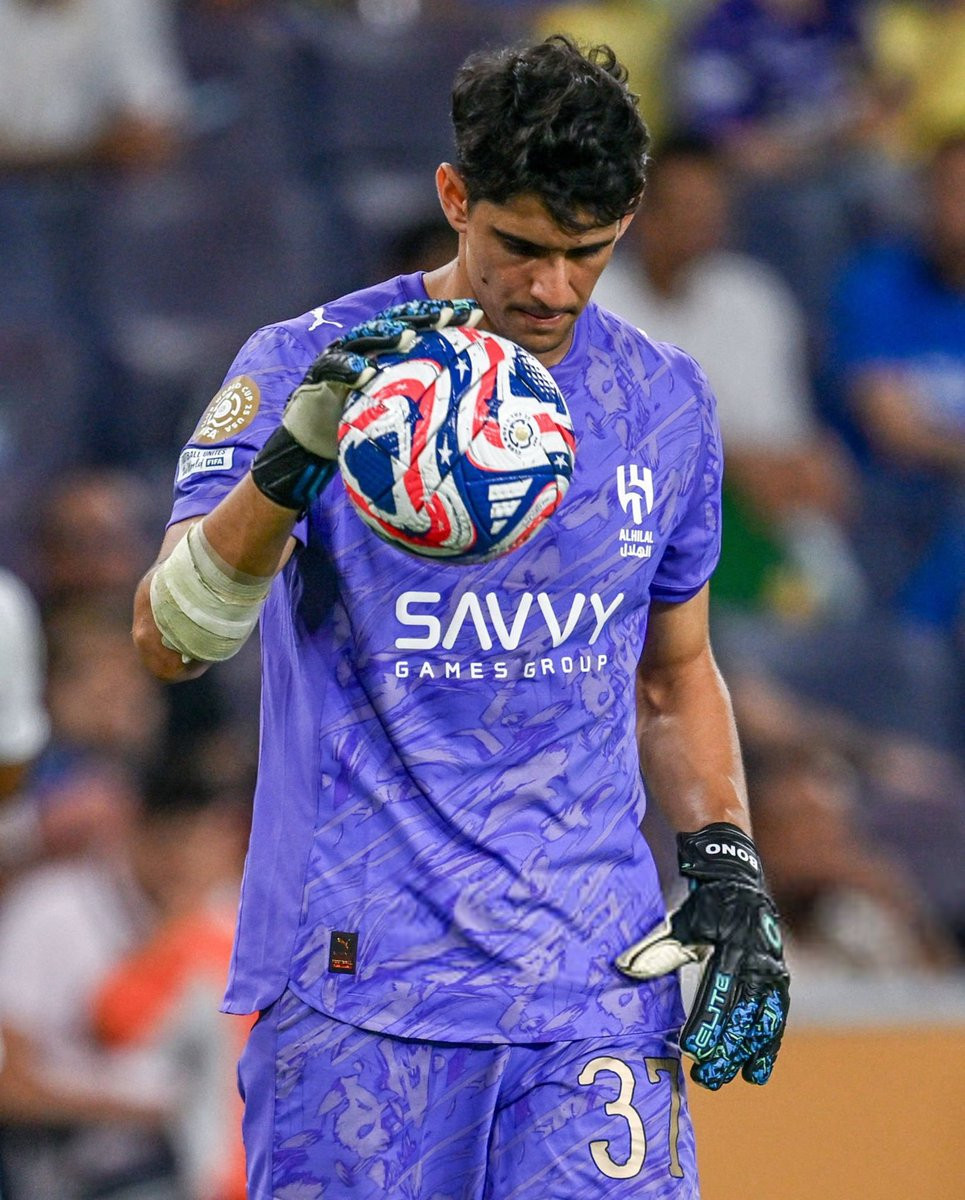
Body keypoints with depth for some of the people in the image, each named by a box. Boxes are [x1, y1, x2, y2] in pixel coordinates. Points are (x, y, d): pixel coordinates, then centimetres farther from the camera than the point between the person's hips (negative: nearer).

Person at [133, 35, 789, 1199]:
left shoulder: (664, 402, 10)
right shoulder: (304, 367, -3)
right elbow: (168, 637, -15)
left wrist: (724, 859, 9)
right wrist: (296, 460, -31)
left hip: (598, 980, 3)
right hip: (356, 986, -3)